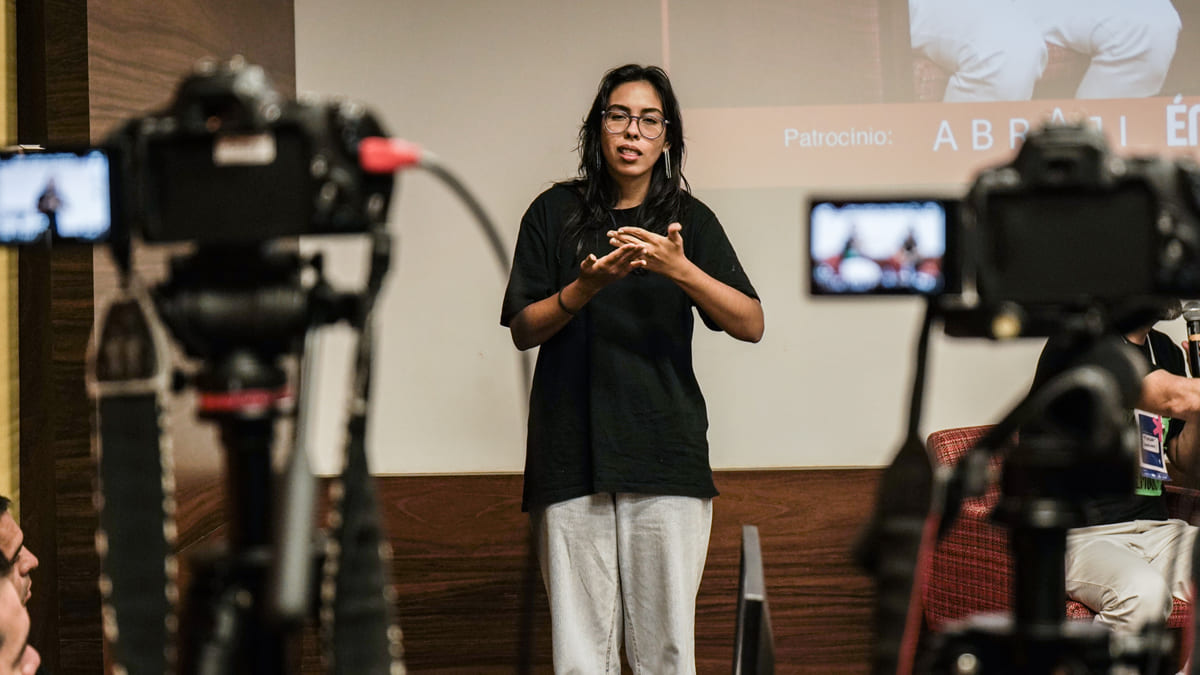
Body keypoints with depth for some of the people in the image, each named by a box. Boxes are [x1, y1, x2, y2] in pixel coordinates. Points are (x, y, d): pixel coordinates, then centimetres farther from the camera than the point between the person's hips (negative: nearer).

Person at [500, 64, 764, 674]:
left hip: (665, 449, 1)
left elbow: (751, 325, 0)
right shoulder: (556, 213, 9)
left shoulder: (690, 219, 10)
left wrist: (680, 271, -16)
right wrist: (586, 287, -12)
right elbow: (522, 330, 6)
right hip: (571, 454, 0)